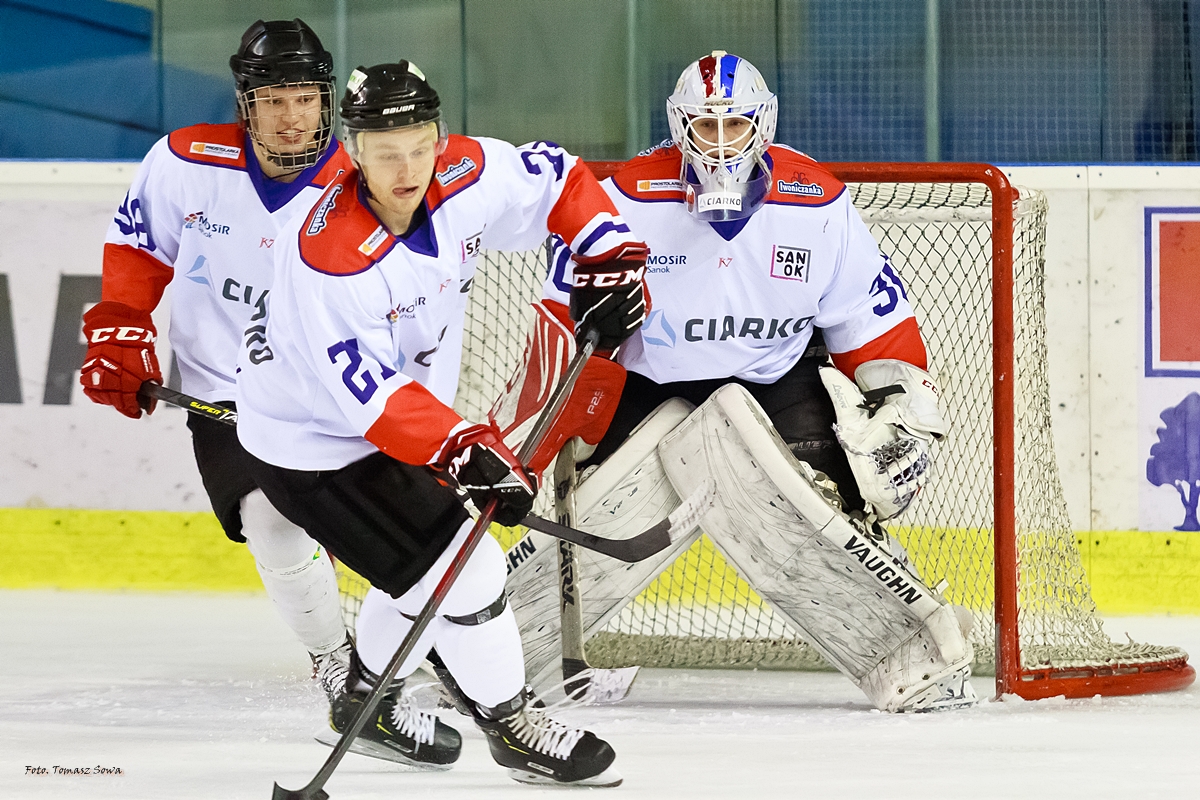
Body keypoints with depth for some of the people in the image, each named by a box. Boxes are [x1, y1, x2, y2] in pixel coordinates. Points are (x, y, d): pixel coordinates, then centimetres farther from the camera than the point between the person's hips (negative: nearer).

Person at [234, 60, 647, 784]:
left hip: (404, 416, 8)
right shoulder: (328, 255, -35)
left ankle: (371, 698, 47)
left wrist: (612, 258, -7)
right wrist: (463, 450, -41)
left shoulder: (469, 177, -16)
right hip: (314, 446, -8)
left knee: (426, 565, 24)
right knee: (462, 571, -10)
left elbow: (560, 181, 3)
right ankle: (511, 723, 11)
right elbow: (368, 397, -35)